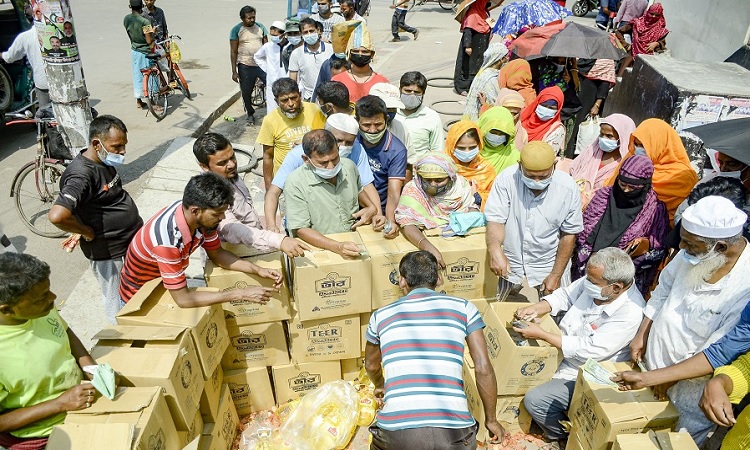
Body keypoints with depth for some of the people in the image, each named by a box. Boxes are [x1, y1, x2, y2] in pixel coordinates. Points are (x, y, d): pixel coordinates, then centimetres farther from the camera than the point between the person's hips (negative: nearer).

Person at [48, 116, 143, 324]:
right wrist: (87, 232, -23)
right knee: (118, 304, 12)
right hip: (109, 252, -9)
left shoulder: (105, 162, 1)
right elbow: (57, 216, -40)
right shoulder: (82, 175, -27)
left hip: (133, 240, 9)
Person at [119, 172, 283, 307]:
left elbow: (217, 254, -5)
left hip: (169, 283, 6)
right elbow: (182, 299, -35)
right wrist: (241, 294, -35)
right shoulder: (168, 240, -39)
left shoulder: (202, 216, -19)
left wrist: (258, 270, -19)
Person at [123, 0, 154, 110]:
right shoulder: (144, 21, -22)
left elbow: (131, 33, 11)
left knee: (137, 76, 16)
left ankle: (139, 101, 24)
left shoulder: (126, 19, -2)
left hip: (134, 51, 6)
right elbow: (149, 41, -21)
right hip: (145, 52, -6)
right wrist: (152, 31, -3)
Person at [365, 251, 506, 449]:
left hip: (397, 434, 0)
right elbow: (484, 369, 5)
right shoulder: (463, 307, 8)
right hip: (454, 433, 0)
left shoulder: (381, 316, 12)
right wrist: (491, 420, 20)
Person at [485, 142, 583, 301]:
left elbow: (569, 235, -7)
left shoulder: (568, 188, -17)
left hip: (546, 264, 1)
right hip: (509, 260, 0)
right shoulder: (506, 179, -20)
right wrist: (495, 250, -43)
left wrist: (556, 275, -5)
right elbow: (496, 220, -21)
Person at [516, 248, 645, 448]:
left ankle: (564, 435, 14)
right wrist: (536, 309, -13)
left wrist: (541, 334, -26)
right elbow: (565, 295, 5)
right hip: (562, 353, 8)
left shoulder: (630, 313, -30)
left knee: (534, 400, -16)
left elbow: (589, 350, -29)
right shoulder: (595, 281, -13)